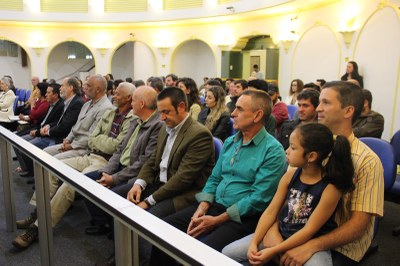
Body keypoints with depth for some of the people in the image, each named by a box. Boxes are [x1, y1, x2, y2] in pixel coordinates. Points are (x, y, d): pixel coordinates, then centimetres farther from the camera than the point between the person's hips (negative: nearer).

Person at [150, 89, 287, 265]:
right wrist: (201, 208, -4)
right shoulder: (229, 142, 12)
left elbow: (259, 199, -17)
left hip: (243, 217, -7)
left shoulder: (273, 151, -12)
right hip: (214, 206, 7)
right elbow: (214, 178, 13)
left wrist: (216, 220, -16)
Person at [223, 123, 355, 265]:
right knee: (228, 252, -2)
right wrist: (254, 243, -11)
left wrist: (273, 251, -19)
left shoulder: (331, 187, -17)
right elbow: (271, 211, -1)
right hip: (279, 234, 5)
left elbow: (310, 230, -17)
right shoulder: (290, 175, -2)